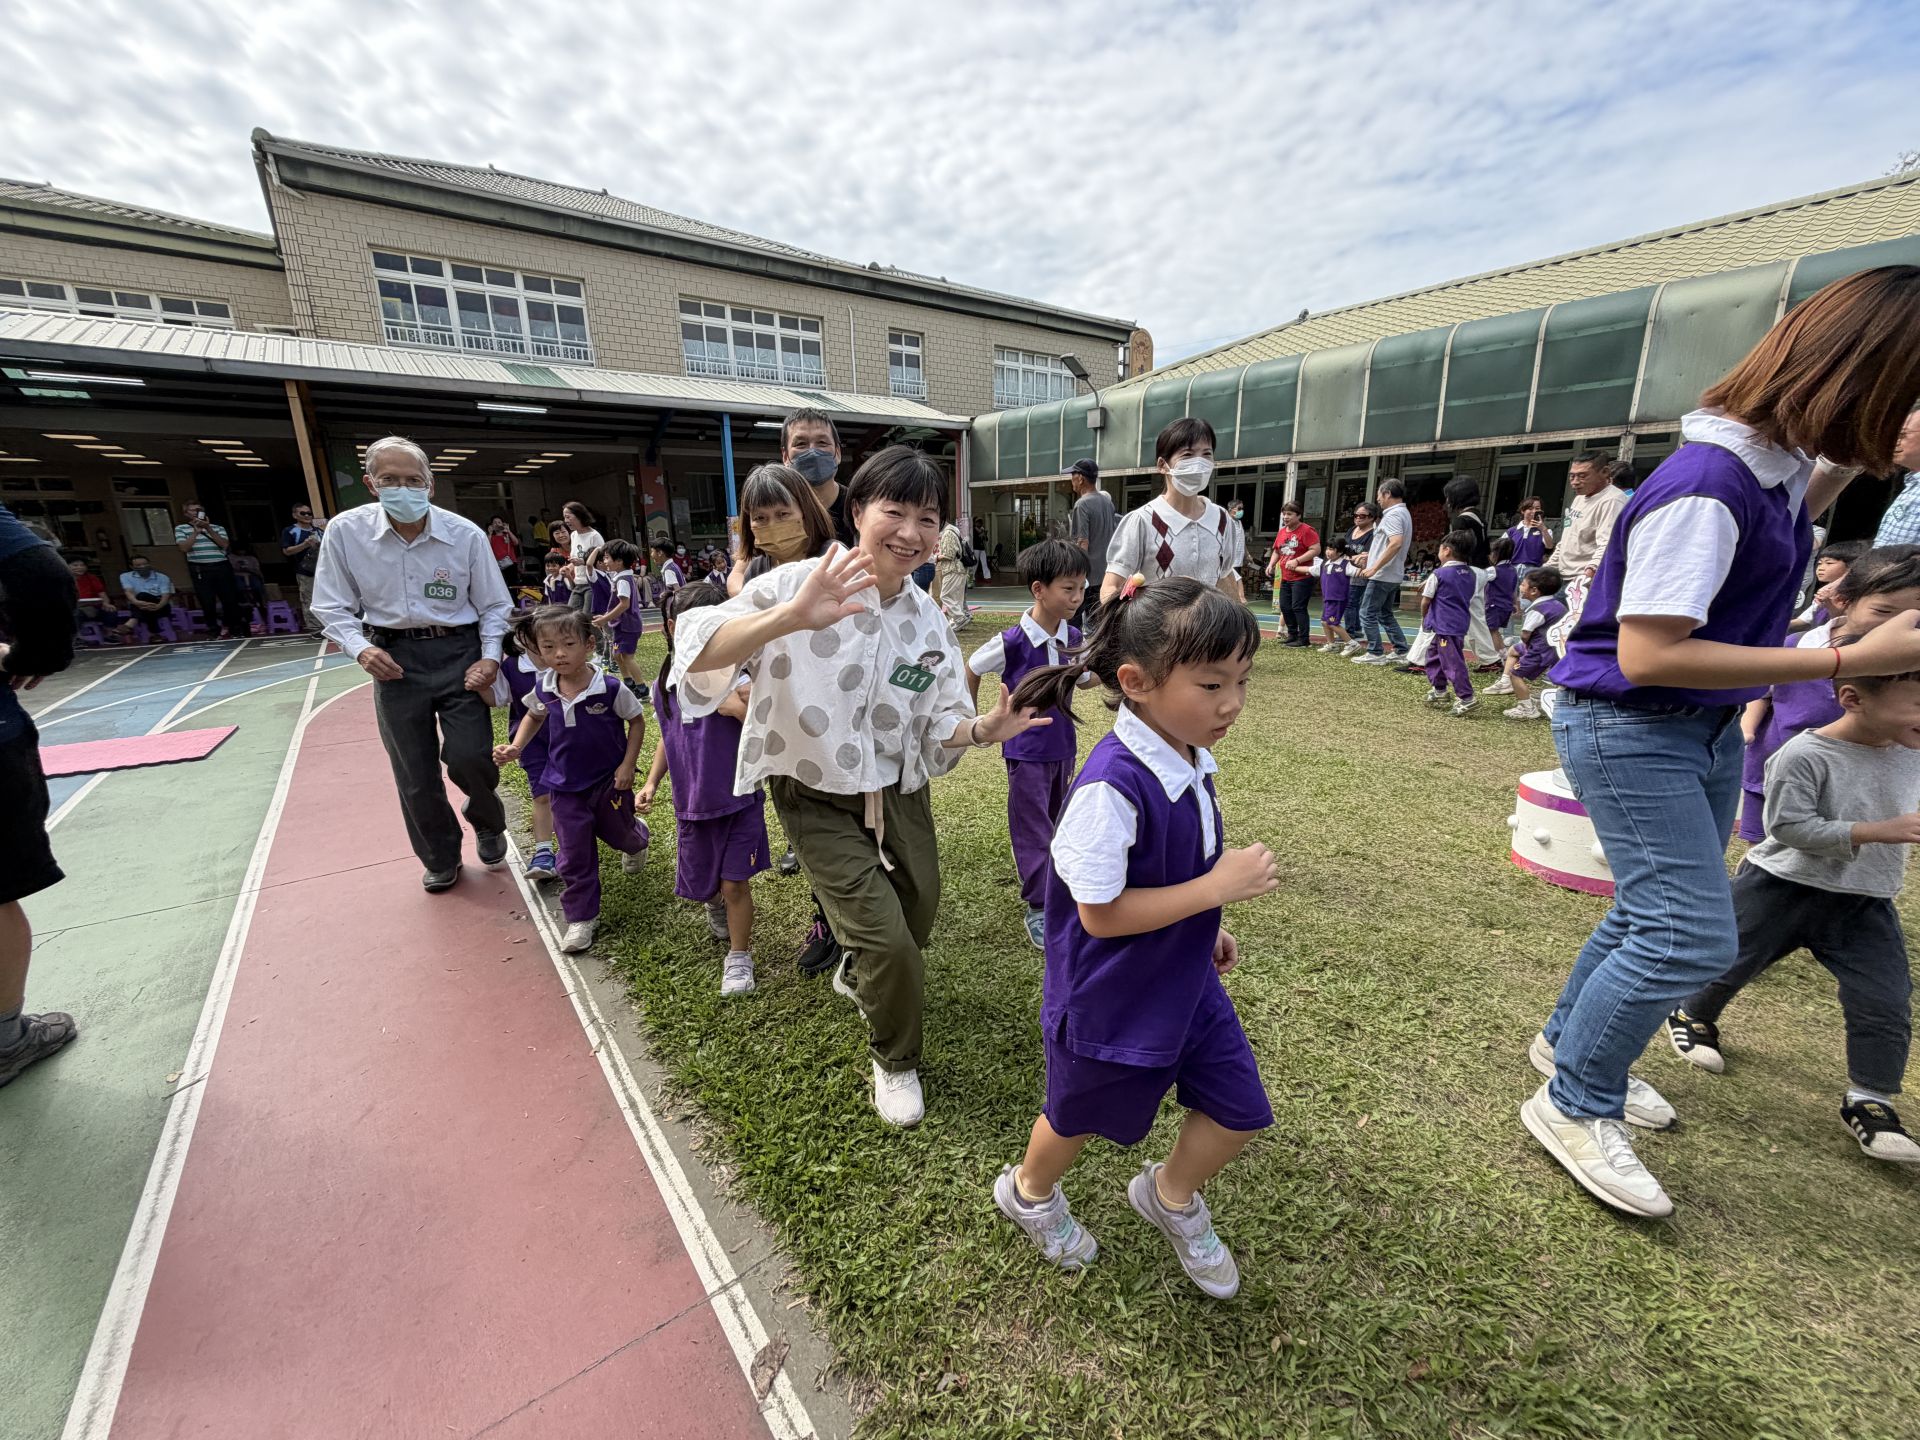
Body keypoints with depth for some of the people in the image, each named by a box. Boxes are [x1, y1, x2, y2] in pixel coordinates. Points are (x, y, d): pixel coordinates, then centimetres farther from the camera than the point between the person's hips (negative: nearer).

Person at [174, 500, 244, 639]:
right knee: (207, 602, -2)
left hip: (221, 567, 1)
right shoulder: (181, 528, 9)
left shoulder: (217, 527, 12)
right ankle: (216, 631, 4)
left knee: (230, 599, 0)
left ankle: (235, 628, 12)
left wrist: (208, 529, -8)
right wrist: (196, 531, -6)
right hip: (199, 569, -1)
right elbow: (184, 548, -5)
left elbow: (224, 544, -3)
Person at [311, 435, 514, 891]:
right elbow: (333, 607, 5)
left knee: (469, 756, -11)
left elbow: (494, 605, 3)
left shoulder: (466, 534, -7)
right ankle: (441, 859, 32)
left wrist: (490, 658, -9)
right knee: (415, 775, 8)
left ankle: (487, 824, 24)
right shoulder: (345, 531, -4)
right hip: (394, 658, 2)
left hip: (459, 651, -1)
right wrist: (360, 648, -13)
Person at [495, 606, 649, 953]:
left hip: (609, 780, -2)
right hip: (565, 785, 3)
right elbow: (534, 716, 14)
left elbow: (637, 720, -7)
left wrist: (628, 765, -11)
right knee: (574, 857, 4)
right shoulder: (543, 688, -8)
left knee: (617, 833, 21)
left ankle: (637, 837, 58)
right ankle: (581, 918, 18)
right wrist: (516, 747, -2)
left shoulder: (610, 687, -20)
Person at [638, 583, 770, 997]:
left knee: (735, 883, -1)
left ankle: (739, 957, 22)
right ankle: (714, 902, 54)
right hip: (691, 803, 5)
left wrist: (740, 709, -35)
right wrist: (651, 781, 5)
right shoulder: (664, 685, 0)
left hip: (740, 800, -4)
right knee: (699, 882, 17)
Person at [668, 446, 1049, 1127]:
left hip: (899, 794, 5)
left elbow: (937, 724, 1)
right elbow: (699, 655, -30)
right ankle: (895, 1062, 27)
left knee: (916, 919, 18)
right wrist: (787, 619, -47)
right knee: (889, 940, -6)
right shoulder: (801, 585, -19)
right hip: (819, 802, -5)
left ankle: (857, 974, 56)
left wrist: (981, 730, -20)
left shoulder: (927, 620, -3)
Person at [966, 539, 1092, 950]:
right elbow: (971, 669, -3)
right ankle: (1038, 909, 15)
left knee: (1056, 823, 21)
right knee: (1033, 828, 3)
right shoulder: (1012, 642, -19)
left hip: (1063, 746, 6)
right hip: (1026, 750, -6)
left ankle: (1049, 886, 42)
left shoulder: (1073, 638, -4)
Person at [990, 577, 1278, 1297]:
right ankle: (1028, 1191, 54)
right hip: (1111, 999, -7)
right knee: (1081, 1115, 20)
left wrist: (1205, 926, 11)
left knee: (1239, 1112, 16)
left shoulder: (1188, 759, -7)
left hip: (1185, 979, 7)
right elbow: (1101, 912, -29)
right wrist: (1218, 887, -27)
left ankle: (1171, 1195, 48)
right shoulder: (1112, 786, -34)